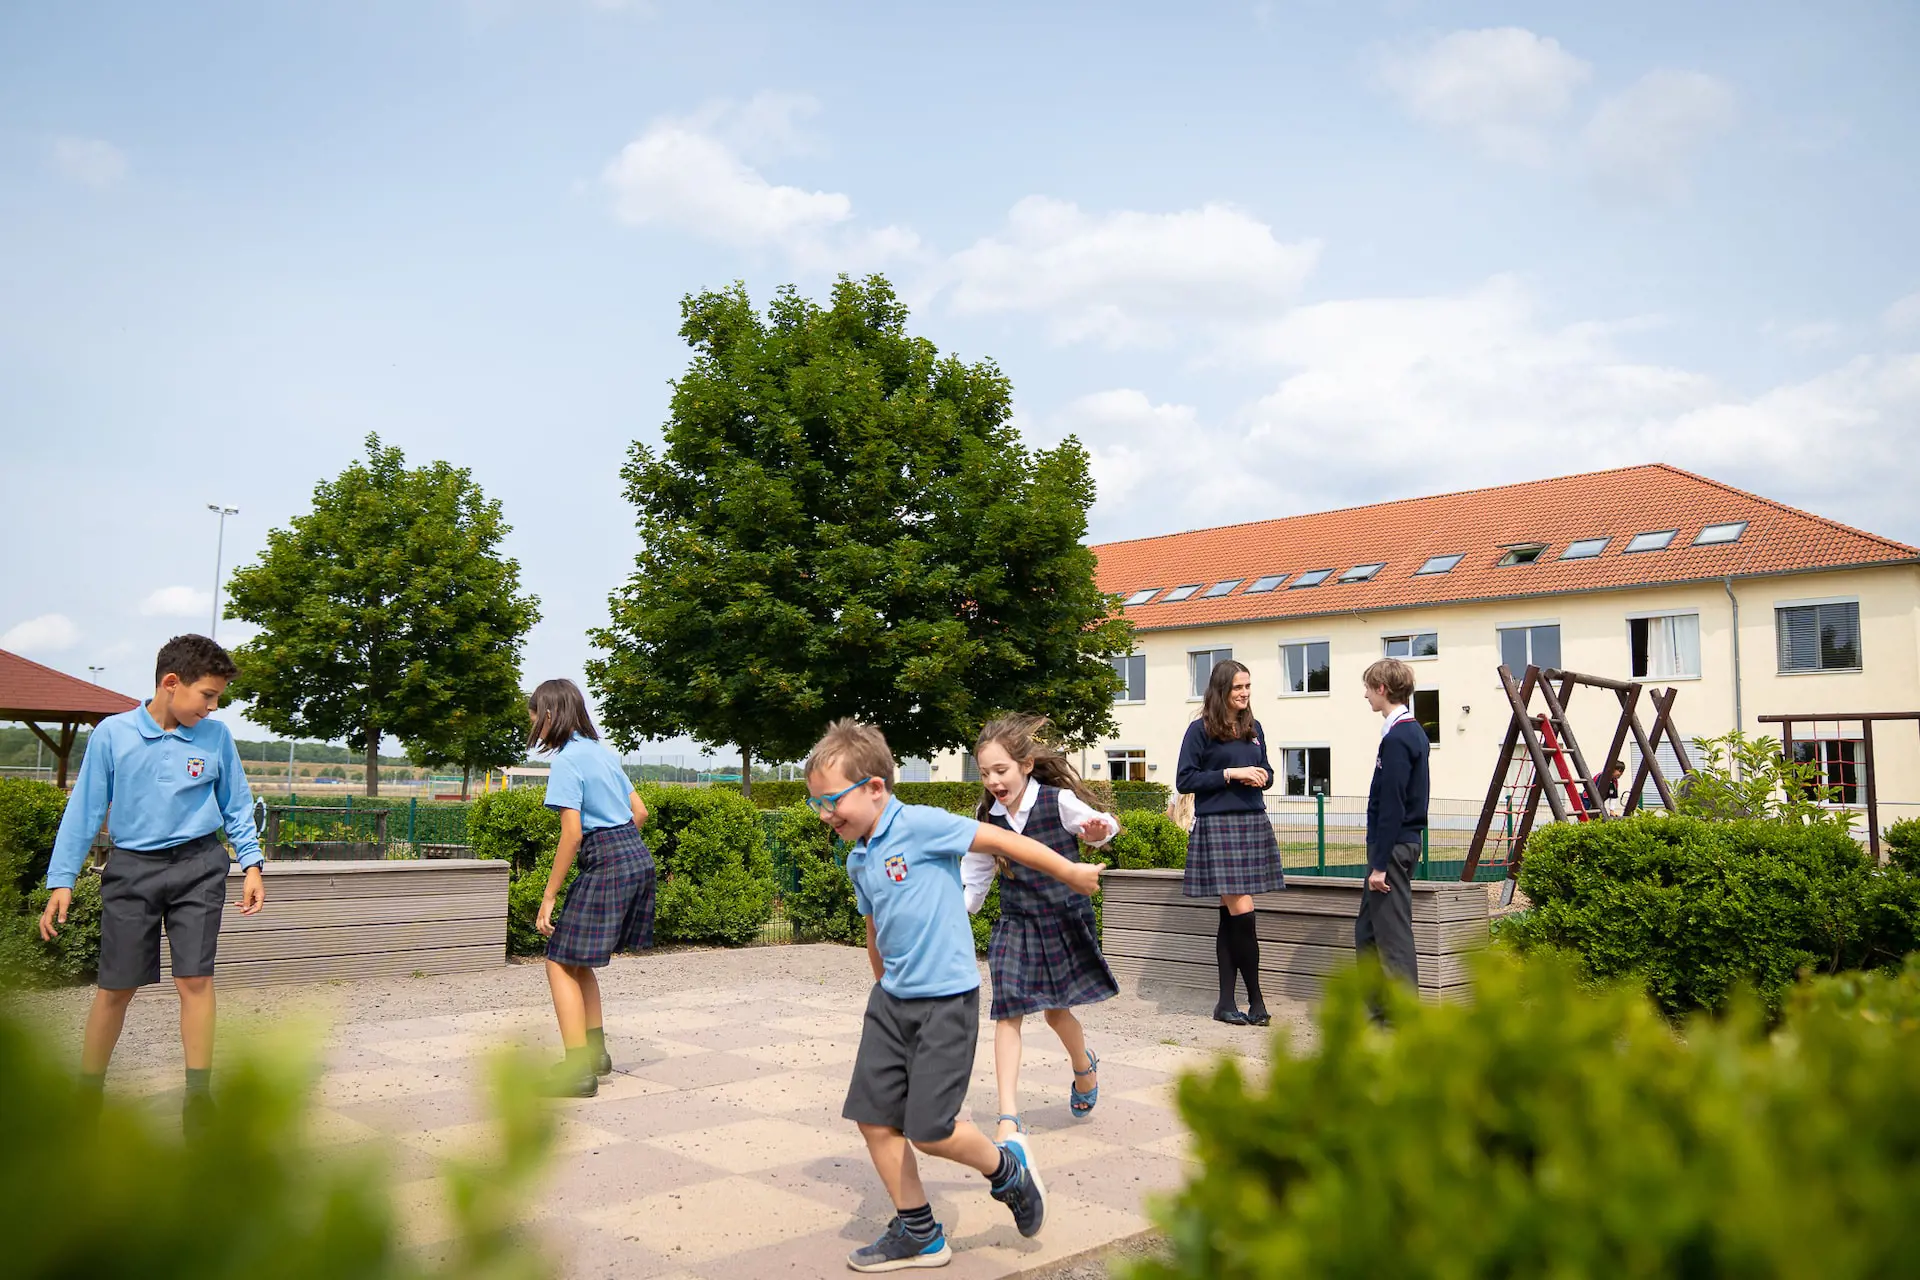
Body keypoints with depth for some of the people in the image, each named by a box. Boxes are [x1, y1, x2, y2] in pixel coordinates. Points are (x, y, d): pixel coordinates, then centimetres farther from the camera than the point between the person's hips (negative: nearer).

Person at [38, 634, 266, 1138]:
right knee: (115, 987, 5)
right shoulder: (112, 734, -4)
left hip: (198, 867, 0)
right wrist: (61, 881, -1)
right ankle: (87, 1091, 23)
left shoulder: (215, 737, 0)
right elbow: (84, 809, 1)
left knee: (194, 979, -5)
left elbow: (237, 807, 9)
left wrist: (251, 865, 4)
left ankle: (198, 1095, 2)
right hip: (131, 868, 0)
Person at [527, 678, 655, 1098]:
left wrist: (548, 897, -11)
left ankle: (578, 1071, -4)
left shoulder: (567, 760, -10)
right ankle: (595, 1051, 25)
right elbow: (639, 812, 17)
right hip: (639, 857, 9)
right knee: (577, 960, 19)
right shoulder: (604, 751, 15)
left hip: (607, 864, -9)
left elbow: (572, 833, -16)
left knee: (561, 964, -1)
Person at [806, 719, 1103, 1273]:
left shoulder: (920, 825, -16)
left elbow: (1001, 840, -11)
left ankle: (1008, 1170, 22)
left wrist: (1071, 872, -5)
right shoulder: (857, 860, 8)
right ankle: (917, 1234, 22)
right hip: (891, 999, 8)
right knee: (873, 1115, 5)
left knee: (929, 1129, -7)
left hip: (946, 999, -8)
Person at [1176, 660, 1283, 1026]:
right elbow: (1184, 780, -7)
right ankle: (1256, 999, 0)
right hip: (1217, 826, -6)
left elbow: (1265, 770, 23)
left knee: (1231, 914, 8)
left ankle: (1227, 1002, 12)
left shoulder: (1254, 729, 14)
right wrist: (1230, 774, -13)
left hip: (1254, 823, 6)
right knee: (1241, 911, -11)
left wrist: (1262, 776, -1)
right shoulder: (1201, 730, -3)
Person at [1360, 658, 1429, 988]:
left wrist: (1380, 864, -18)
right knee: (1367, 930, 17)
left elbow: (1392, 806, -20)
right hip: (1402, 843, 10)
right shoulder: (1413, 731, 13)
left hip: (1392, 846, -10)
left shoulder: (1396, 738, -17)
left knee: (1393, 936, -4)